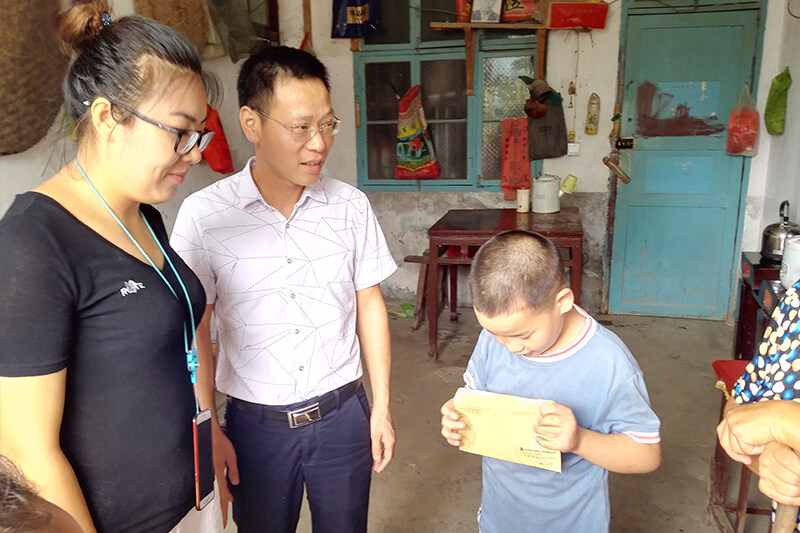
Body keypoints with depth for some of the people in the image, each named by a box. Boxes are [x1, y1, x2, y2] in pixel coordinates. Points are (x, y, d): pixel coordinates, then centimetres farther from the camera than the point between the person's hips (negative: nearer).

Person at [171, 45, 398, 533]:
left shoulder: (351, 205, -7)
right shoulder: (203, 215, -13)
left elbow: (369, 304, 1)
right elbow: (195, 331, -5)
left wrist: (382, 407, 3)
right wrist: (209, 433, -4)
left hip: (342, 413, 2)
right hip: (255, 422, -1)